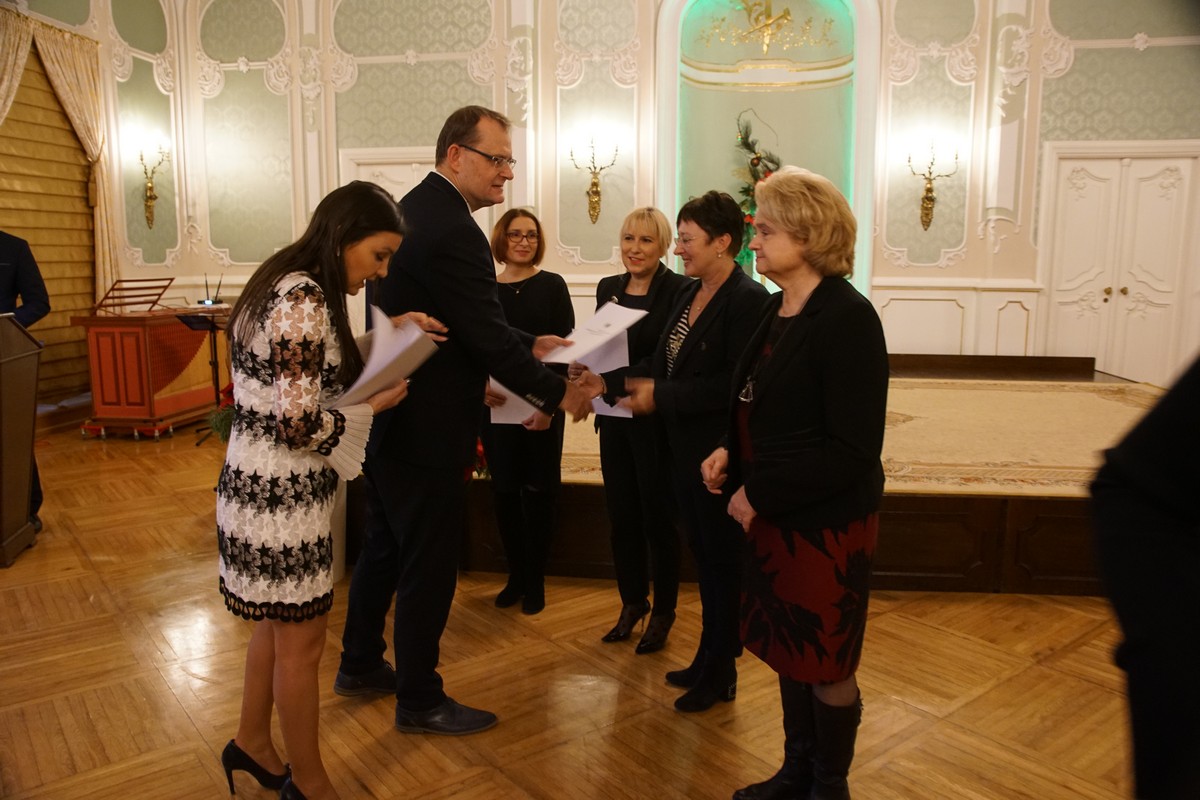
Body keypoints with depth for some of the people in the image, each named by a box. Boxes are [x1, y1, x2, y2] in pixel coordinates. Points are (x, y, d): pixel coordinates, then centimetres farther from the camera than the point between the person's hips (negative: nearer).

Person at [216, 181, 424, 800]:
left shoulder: (288, 285, 8)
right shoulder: (305, 301, -22)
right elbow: (301, 424, -25)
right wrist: (374, 406, -12)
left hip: (264, 486, 10)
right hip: (283, 497, -10)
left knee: (278, 624, 24)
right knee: (301, 643, 7)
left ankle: (252, 743, 43)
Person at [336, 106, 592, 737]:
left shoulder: (413, 208, 10)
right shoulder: (452, 230, -23)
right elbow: (487, 337, -23)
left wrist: (527, 347, 9)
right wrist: (557, 392, -12)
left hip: (386, 419, 10)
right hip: (425, 432, -10)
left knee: (384, 547, 23)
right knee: (428, 568, 5)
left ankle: (360, 665, 40)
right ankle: (419, 701, 23)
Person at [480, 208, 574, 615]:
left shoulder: (552, 285, 0)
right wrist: (482, 387, -13)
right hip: (495, 404, 2)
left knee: (538, 489, 4)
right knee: (504, 489, 7)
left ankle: (535, 580, 18)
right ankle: (516, 576, 23)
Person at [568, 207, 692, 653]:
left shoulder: (679, 290, -11)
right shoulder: (608, 288, 8)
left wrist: (608, 383, -26)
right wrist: (582, 367, -9)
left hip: (655, 421, -5)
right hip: (614, 420, 6)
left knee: (658, 516, 6)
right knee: (621, 515, 12)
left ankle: (663, 612, 23)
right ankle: (632, 602, 30)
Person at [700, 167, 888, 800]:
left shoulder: (846, 318, -19)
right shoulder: (779, 309, 6)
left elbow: (852, 450, -21)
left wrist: (761, 494, -18)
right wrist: (730, 452, 0)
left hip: (826, 522, -8)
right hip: (773, 514, 8)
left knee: (824, 664, 10)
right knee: (786, 651, 20)